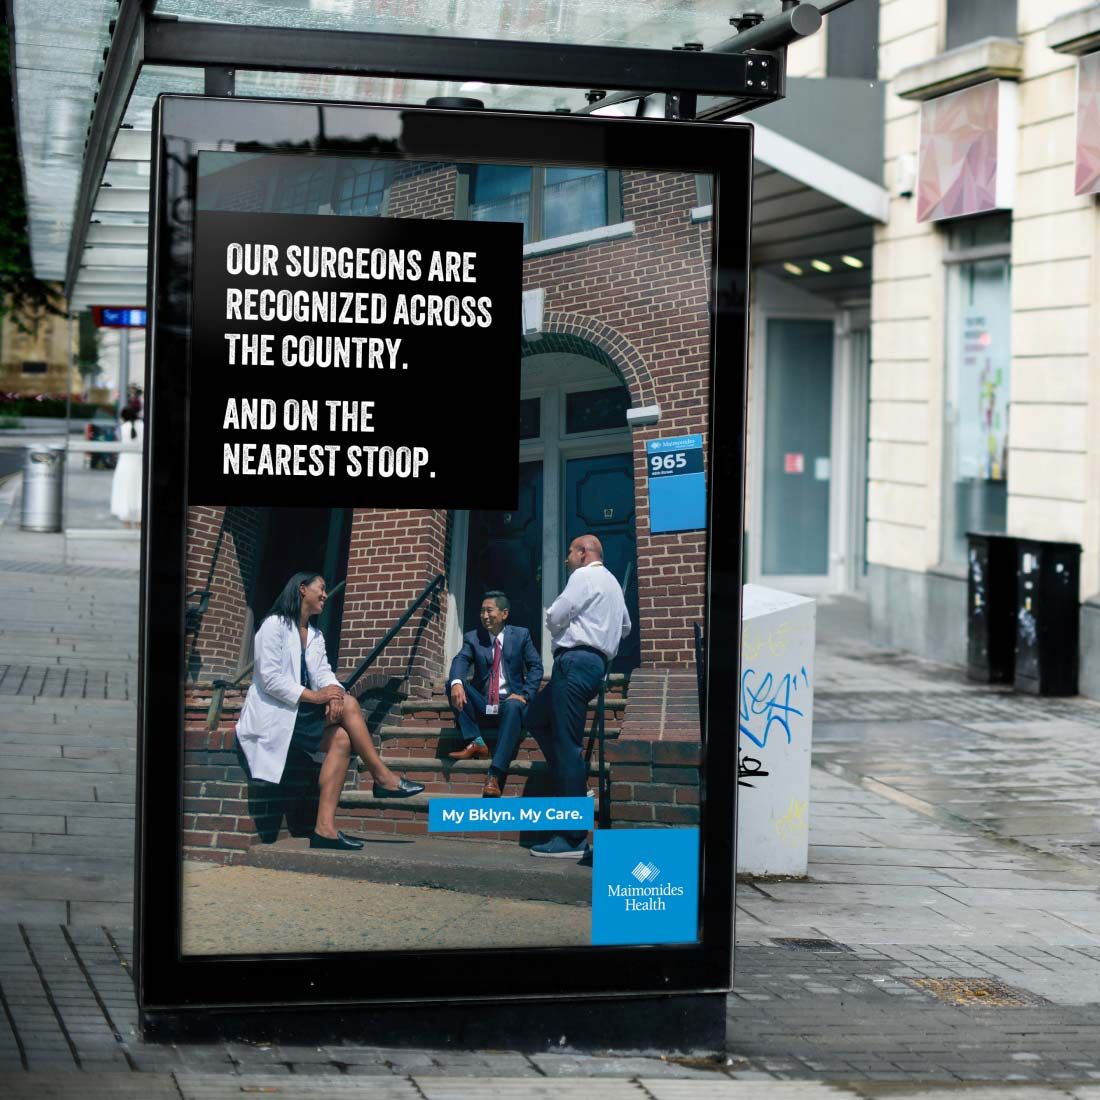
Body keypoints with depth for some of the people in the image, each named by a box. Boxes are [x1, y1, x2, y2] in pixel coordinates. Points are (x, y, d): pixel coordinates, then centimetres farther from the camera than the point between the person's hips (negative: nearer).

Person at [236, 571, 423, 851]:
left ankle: (325, 828, -30)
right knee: (348, 704, -20)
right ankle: (383, 778, -15)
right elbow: (269, 678, -17)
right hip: (273, 713, -8)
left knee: (340, 739, -20)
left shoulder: (316, 635, 21)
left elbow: (323, 672, 5)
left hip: (298, 712, 8)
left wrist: (333, 691, -19)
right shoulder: (275, 625, -6)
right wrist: (314, 696, -24)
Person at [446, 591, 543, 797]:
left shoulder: (521, 635, 6)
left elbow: (536, 667, 1)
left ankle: (495, 777, -51)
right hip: (482, 703, 3)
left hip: (510, 700, -3)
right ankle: (475, 742, -23)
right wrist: (457, 683, -34)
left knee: (514, 707, -38)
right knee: (452, 683, -20)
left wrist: (525, 695, -16)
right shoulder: (472, 638, 7)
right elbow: (460, 661, -11)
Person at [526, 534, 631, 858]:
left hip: (577, 659, -11)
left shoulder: (584, 576, -6)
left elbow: (555, 616, -12)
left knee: (568, 744, -12)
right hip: (597, 660, 11)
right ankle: (576, 788, 10)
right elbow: (625, 626, 35)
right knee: (536, 719, 20)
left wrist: (555, 623, 10)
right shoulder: (611, 582, 24)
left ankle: (572, 839, -15)